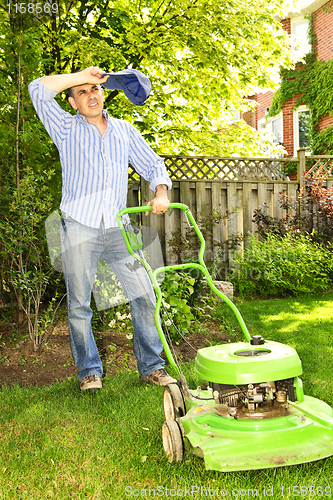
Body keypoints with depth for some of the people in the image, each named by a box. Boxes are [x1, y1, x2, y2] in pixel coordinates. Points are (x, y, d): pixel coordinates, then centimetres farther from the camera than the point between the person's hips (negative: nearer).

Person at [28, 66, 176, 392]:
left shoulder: (125, 131, 16)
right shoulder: (66, 129, 7)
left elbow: (153, 166, 16)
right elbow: (39, 90, -6)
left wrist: (161, 194, -4)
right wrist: (81, 75, 0)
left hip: (118, 228, 3)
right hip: (79, 229, -2)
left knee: (144, 295, -1)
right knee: (79, 305, 2)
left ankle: (151, 366, 13)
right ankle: (89, 371, 18)